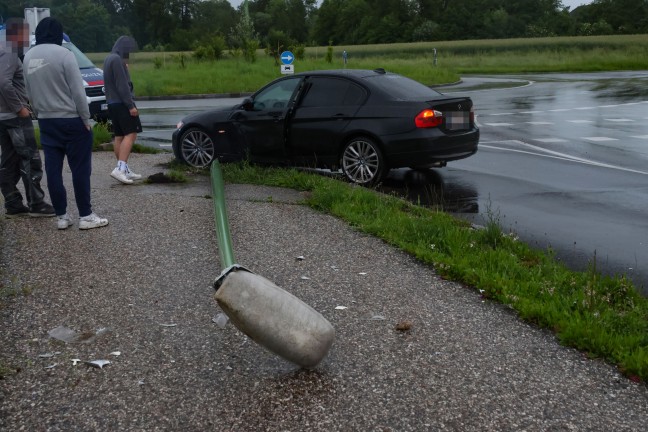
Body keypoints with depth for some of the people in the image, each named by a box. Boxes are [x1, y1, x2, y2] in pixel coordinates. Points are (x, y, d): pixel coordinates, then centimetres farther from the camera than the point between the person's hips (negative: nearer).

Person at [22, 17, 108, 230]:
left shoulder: (28, 58, 7)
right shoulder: (63, 54, -13)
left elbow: (30, 94, 11)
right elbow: (77, 92, -14)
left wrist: (41, 114, 18)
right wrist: (86, 120, -8)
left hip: (46, 122, 6)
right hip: (71, 121, -6)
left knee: (53, 170, 8)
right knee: (80, 170, 1)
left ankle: (62, 217, 13)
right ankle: (85, 216, 4)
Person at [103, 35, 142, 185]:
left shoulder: (109, 59, 17)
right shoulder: (117, 59, -14)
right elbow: (122, 85, -19)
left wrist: (125, 68, 17)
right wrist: (131, 105, -19)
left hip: (112, 103, 10)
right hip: (121, 103, -10)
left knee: (119, 136, 10)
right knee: (130, 134, -12)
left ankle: (124, 170, 14)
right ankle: (120, 168, -22)